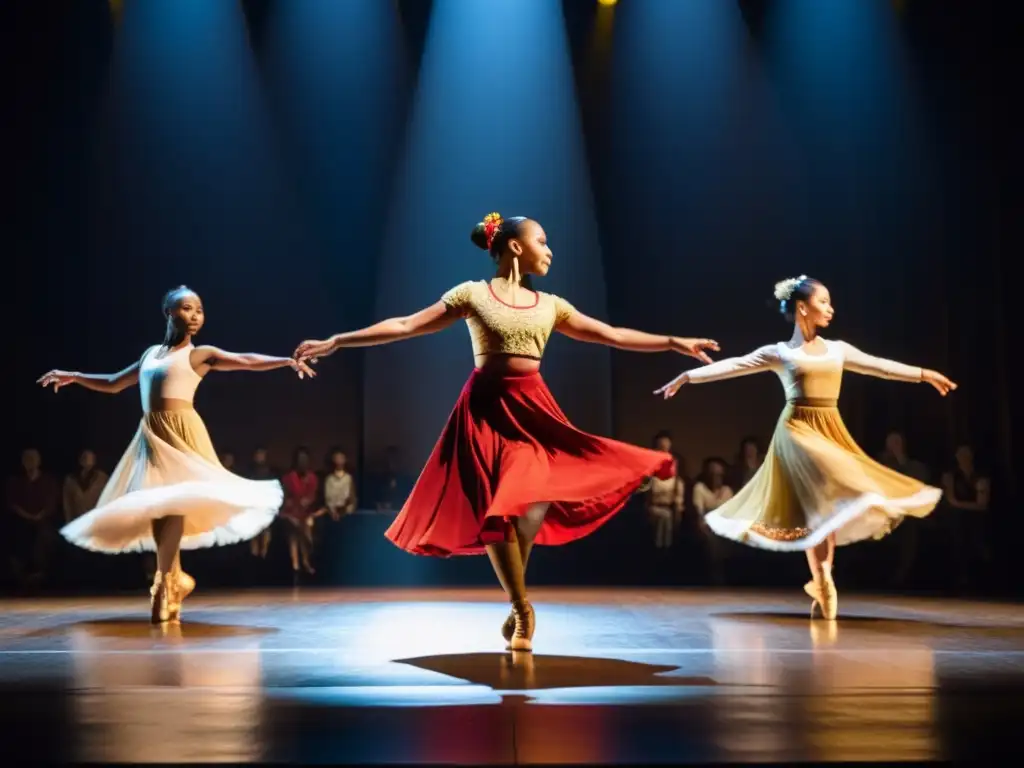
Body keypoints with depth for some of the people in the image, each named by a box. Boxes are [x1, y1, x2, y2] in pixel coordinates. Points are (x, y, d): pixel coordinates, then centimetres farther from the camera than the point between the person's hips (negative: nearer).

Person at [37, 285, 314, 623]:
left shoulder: (201, 354, 4)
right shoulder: (151, 353, 18)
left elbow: (246, 361, -8)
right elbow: (114, 384, 28)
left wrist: (288, 360, -20)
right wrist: (73, 377, 24)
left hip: (181, 431, -5)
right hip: (150, 435, 5)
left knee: (172, 501, -14)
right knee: (154, 504, 1)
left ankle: (165, 582, -9)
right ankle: (174, 577, 10)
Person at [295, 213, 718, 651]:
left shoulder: (550, 305, 13)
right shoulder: (472, 294, 2)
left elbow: (611, 335, 16)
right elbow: (405, 326, -1)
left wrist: (674, 343, 13)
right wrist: (336, 342, -6)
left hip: (532, 409, 3)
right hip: (486, 409, -2)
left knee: (536, 493, -19)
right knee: (493, 509, -5)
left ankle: (519, 608, 0)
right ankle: (522, 609, 9)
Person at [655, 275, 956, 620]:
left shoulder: (839, 350, 12)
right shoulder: (779, 353, 0)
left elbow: (880, 366, 16)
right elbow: (732, 366, -6)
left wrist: (925, 374, 15)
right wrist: (686, 376, -12)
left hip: (831, 430, 5)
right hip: (798, 430, -5)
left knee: (828, 502, 1)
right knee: (817, 502, -17)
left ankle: (822, 580, 8)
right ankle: (822, 579, -10)